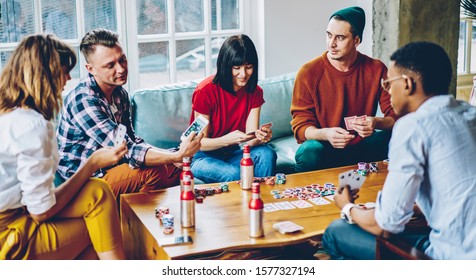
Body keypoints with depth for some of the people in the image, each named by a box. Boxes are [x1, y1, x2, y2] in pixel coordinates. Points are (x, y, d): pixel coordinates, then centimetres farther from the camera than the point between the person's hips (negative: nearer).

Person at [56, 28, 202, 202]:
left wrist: (174, 156, -6)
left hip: (111, 167, 9)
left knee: (176, 168, 1)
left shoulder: (120, 93, 5)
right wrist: (178, 155, -36)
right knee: (154, 172, -26)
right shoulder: (83, 100, -25)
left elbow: (132, 140, 10)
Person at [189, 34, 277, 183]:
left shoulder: (254, 92, -2)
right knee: (235, 174, -35)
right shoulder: (205, 91, -17)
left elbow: (250, 140, -8)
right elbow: (201, 142, -14)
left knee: (267, 154, -26)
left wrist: (261, 137, -33)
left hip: (234, 152, 5)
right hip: (204, 156, -5)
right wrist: (227, 139, -34)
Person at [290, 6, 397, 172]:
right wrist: (325, 134, -30)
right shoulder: (308, 73, -9)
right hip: (325, 148, -2)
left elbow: (396, 115, -4)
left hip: (362, 146, 2)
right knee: (308, 153, -36)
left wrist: (376, 122, -28)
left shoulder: (376, 70, -4)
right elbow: (301, 125, -8)